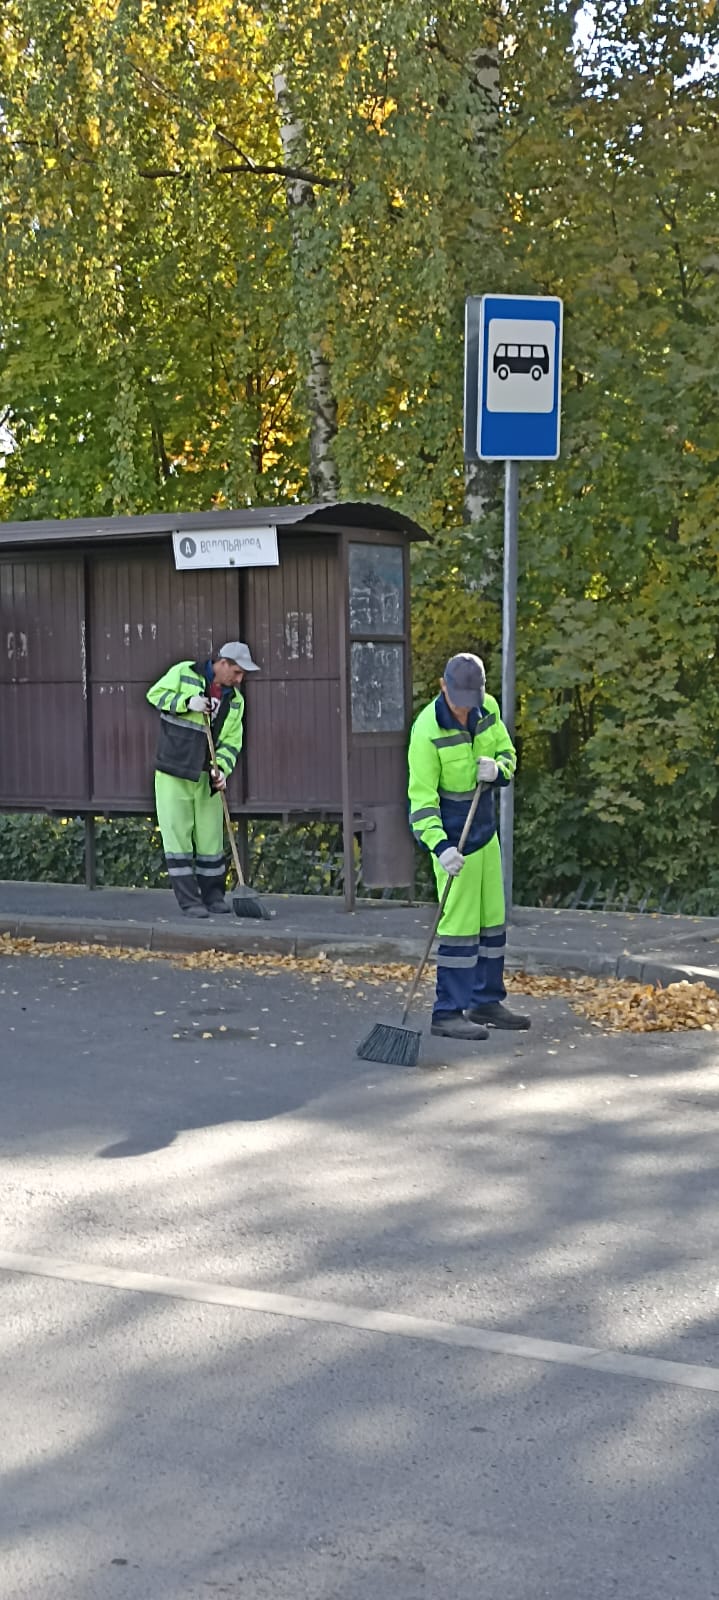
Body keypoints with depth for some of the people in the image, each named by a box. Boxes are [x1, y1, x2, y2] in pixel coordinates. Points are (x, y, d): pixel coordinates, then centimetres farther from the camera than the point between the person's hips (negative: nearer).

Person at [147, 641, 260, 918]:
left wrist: (222, 769, -10)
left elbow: (232, 741, 6)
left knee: (210, 837, 8)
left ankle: (213, 896, 19)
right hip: (173, 773, -4)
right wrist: (187, 702, -16)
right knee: (177, 837, -4)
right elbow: (155, 694, -1)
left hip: (206, 778, 4)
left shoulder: (235, 701, 8)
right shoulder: (184, 673, -4)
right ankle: (189, 901, -1)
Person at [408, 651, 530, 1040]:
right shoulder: (427, 730, -22)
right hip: (452, 836, -8)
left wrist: (497, 769, -14)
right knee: (460, 923, -9)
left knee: (492, 920, 13)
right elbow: (421, 797, -22)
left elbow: (507, 753, 10)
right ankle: (448, 1013, -2)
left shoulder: (487, 709, -3)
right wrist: (440, 846, -33)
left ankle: (486, 1002, 25)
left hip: (485, 829, 8)